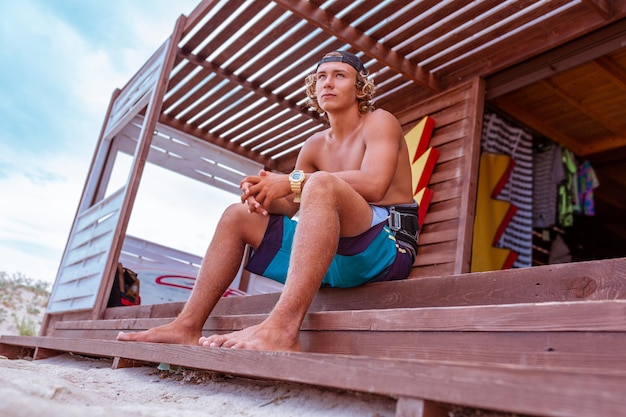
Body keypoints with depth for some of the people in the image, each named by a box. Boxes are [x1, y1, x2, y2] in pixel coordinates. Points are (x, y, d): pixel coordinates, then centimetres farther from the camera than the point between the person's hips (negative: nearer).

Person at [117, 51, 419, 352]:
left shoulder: (379, 121, -1)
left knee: (322, 184, -35)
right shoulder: (315, 146, 18)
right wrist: (263, 195, -11)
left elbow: (374, 184, -21)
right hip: (333, 256, 7)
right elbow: (288, 206, 13)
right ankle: (187, 326, -4)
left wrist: (293, 181, -21)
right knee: (237, 216, 6)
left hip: (387, 246, -7)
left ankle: (282, 327, -48)